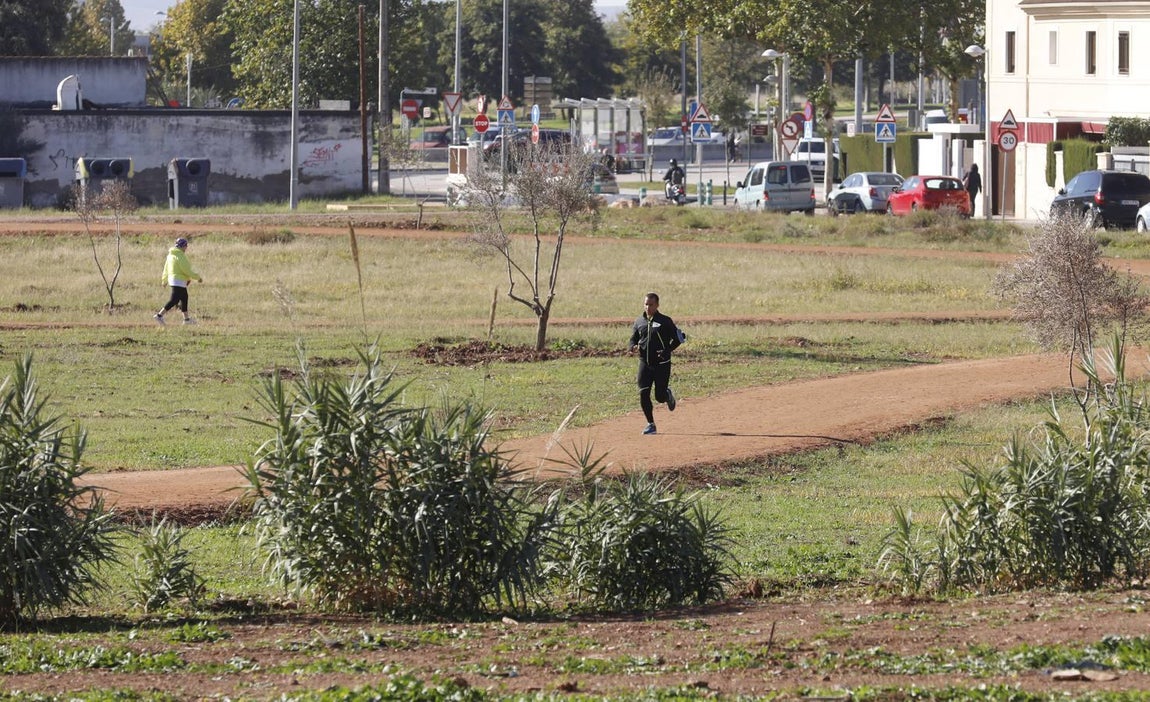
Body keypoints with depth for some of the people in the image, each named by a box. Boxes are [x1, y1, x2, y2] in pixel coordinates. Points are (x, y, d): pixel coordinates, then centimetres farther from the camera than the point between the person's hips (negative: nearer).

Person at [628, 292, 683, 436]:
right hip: (644, 363, 3)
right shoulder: (639, 321, 7)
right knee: (643, 394, -7)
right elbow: (633, 339, 13)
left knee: (660, 396, -1)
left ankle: (668, 393, 37)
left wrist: (667, 350, -17)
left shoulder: (665, 321, -6)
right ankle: (650, 424, 5)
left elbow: (678, 338, -2)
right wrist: (632, 347, -10)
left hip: (662, 364, -3)